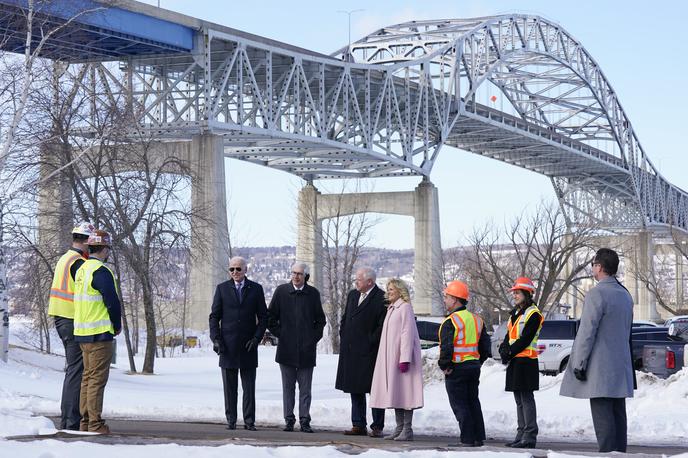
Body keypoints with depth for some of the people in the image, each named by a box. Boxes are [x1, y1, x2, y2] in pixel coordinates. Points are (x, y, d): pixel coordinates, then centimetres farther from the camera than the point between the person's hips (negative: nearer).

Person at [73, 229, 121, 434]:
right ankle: (95, 424, -6)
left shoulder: (82, 269, 14)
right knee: (97, 379, -6)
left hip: (82, 332, 9)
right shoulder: (101, 271, -15)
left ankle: (85, 421, 17)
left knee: (87, 377, 14)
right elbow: (112, 302, -17)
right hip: (99, 333, -9)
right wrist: (117, 326, -2)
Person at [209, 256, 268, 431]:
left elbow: (263, 317, 7)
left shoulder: (256, 289, 6)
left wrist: (257, 338, -6)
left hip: (248, 346, 0)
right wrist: (216, 339, -6)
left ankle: (249, 421, 3)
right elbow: (214, 316, 6)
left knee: (249, 387, 0)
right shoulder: (222, 288, 6)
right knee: (229, 388, 3)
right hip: (228, 347, 0)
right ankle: (231, 420, 8)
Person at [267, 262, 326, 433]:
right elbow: (270, 316, 8)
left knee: (305, 388, 2)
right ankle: (289, 420, 11)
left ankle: (304, 421, 7)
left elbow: (320, 319, 13)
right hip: (286, 348, 0)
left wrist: (315, 337, 3)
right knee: (288, 387, 5)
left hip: (306, 349, 0)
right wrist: (278, 333, 0)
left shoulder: (313, 293, 4)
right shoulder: (281, 291, 3)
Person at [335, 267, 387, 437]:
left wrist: (370, 342, -13)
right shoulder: (352, 295, 15)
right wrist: (344, 337, 10)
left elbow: (383, 326, -13)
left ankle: (377, 427, 4)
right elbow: (345, 319, 21)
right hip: (351, 351, 7)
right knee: (355, 390, 10)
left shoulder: (381, 298, -10)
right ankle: (358, 425, 16)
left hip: (369, 352, -7)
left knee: (374, 391, -1)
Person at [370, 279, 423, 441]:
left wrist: (404, 359, -20)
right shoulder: (391, 309, 19)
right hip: (390, 358, 9)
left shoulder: (405, 307, -8)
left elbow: (407, 333, -15)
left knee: (404, 391, -9)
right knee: (395, 392, 9)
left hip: (401, 356, -9)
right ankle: (400, 428, 13)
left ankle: (407, 429, -8)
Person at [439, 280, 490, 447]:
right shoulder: (476, 320, 10)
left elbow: (446, 347, -21)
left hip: (456, 368, -8)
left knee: (459, 405, -2)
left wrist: (444, 366, -10)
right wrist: (477, 363, 18)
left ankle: (467, 439, -4)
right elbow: (485, 345, 14)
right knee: (473, 402, 15)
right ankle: (478, 438, 17)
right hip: (474, 366, 8)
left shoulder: (450, 322, -15)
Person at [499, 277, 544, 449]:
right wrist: (504, 349, -1)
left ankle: (530, 437, -9)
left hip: (526, 361, -9)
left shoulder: (533, 314, -10)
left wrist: (510, 352, -15)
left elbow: (525, 339, -17)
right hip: (515, 361, 9)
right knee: (519, 400, 12)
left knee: (527, 399, -9)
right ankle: (521, 434, 17)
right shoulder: (515, 313, 19)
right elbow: (509, 335, 17)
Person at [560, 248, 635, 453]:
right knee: (618, 413, 10)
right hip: (620, 365, 8)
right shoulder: (625, 295, 14)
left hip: (599, 366, -8)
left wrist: (579, 364, -12)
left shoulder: (596, 294, -14)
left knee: (602, 414, -8)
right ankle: (619, 452, 11)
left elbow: (587, 332, -16)